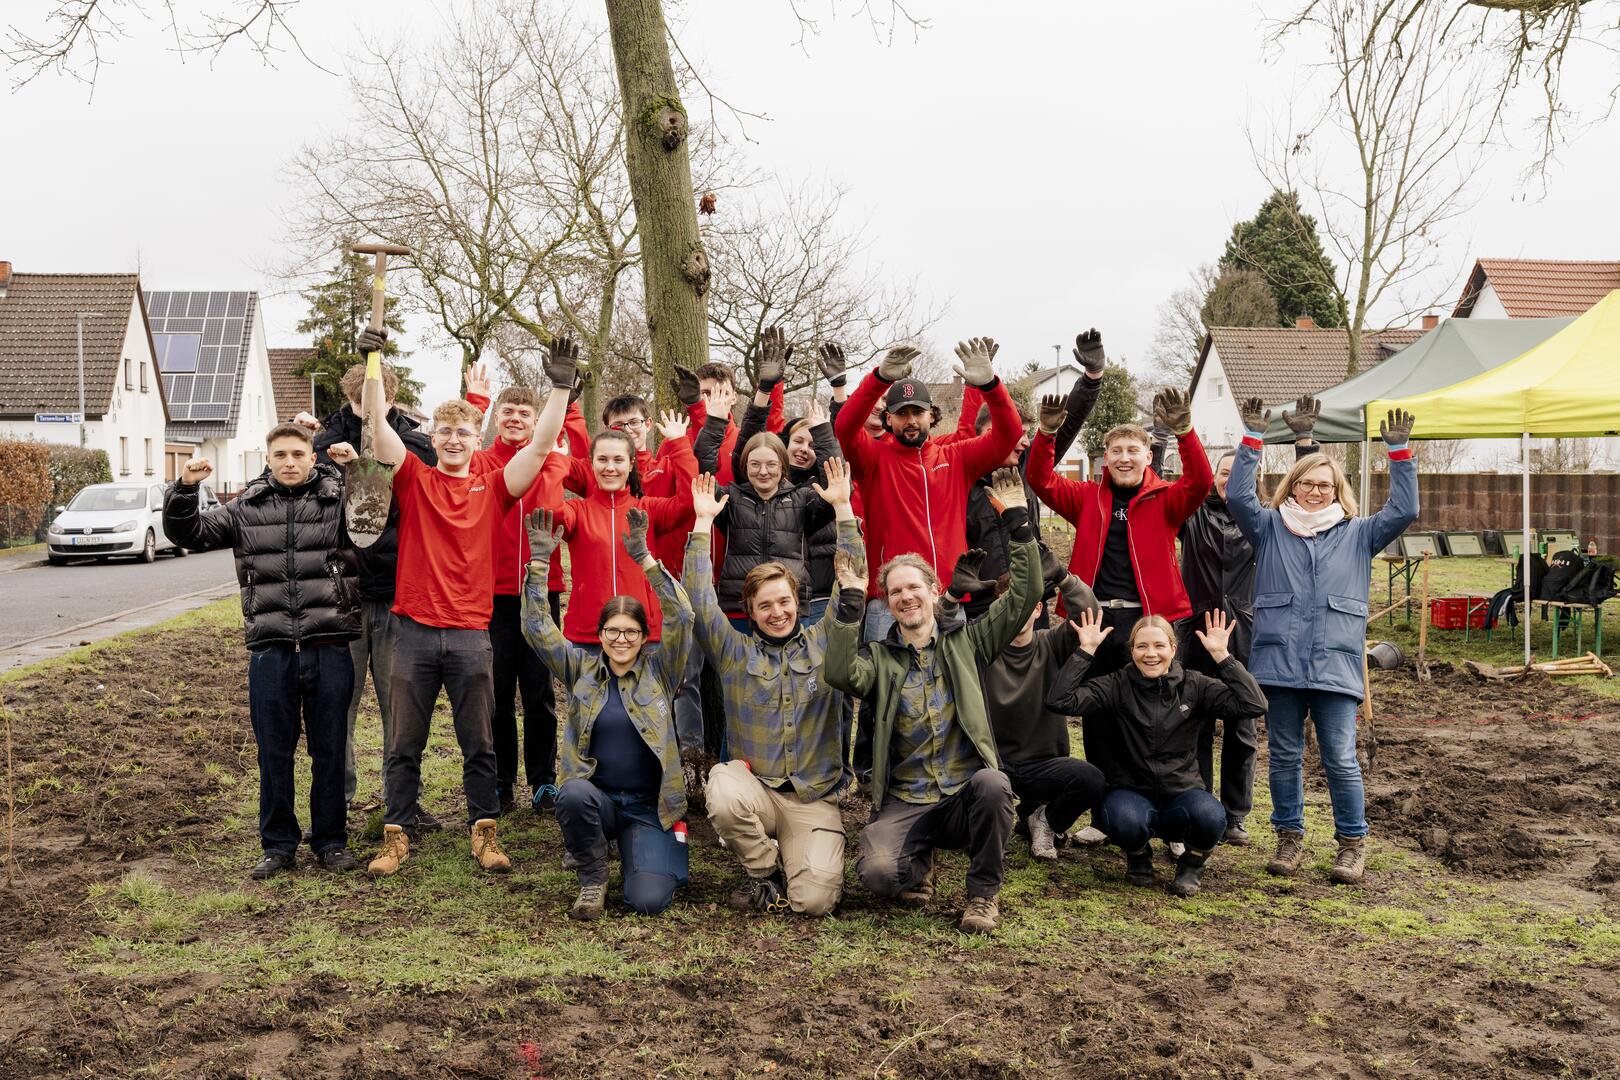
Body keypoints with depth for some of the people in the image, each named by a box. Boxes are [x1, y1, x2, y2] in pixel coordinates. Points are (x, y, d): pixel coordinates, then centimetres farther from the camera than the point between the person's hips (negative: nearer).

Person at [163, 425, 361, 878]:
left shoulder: (340, 500, 3)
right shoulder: (247, 509, 9)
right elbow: (188, 532, 12)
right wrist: (185, 488, -4)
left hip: (329, 648, -2)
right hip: (270, 650, 2)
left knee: (329, 750, 8)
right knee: (273, 751, 9)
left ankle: (331, 841, 22)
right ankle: (278, 845, 23)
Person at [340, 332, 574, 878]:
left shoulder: (492, 489, 7)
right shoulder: (414, 480, 6)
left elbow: (540, 446, -3)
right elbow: (376, 424, -4)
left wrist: (561, 388, -12)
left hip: (471, 634, 0)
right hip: (414, 631, 0)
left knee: (479, 742, 7)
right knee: (405, 743, 7)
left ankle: (484, 832, 18)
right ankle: (397, 833, 18)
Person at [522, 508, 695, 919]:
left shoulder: (658, 670, 1)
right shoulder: (583, 669, 5)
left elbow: (680, 616, -14)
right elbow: (537, 628, -5)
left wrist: (645, 558, -24)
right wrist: (538, 562, -16)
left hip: (649, 805, -1)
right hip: (596, 797, 2)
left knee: (647, 901, -19)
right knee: (572, 793, -35)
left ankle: (658, 858, 18)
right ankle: (592, 878, -7)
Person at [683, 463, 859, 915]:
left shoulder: (824, 642, 9)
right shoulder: (734, 652, 8)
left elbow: (854, 585, 3)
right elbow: (699, 601, -1)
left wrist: (843, 508, -1)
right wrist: (703, 522, -1)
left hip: (815, 799, -1)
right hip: (754, 788, 1)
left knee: (815, 900, -21)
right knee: (722, 790, -35)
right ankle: (766, 872, -6)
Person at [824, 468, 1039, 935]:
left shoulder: (966, 642, 10)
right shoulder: (878, 658, 7)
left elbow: (1023, 596, 3)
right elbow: (839, 673, -16)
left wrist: (1018, 522, -3)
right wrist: (849, 600, -18)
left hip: (967, 795, 1)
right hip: (904, 803, -1)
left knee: (994, 784, -36)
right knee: (878, 872, -29)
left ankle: (984, 893, -8)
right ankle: (918, 866, 12)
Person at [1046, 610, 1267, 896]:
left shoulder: (1195, 686, 0)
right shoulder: (1118, 686, -3)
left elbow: (1254, 705, -12)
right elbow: (1060, 700, -17)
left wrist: (1221, 655, -15)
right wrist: (1086, 650, -17)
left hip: (1182, 793, 1)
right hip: (1132, 792, -1)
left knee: (1210, 816, -34)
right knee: (1125, 820, -37)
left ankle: (1192, 863, 4)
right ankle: (1138, 857, 4)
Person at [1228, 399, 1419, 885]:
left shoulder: (1358, 534, 14)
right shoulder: (1270, 528, 12)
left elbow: (1404, 511, 5)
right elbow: (1238, 495, -1)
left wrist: (1399, 452, -1)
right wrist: (1253, 440, -6)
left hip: (1336, 665, -1)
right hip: (1280, 662, 1)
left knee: (1340, 759, -2)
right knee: (1284, 756, 8)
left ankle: (1353, 843, 12)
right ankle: (1289, 838, 21)